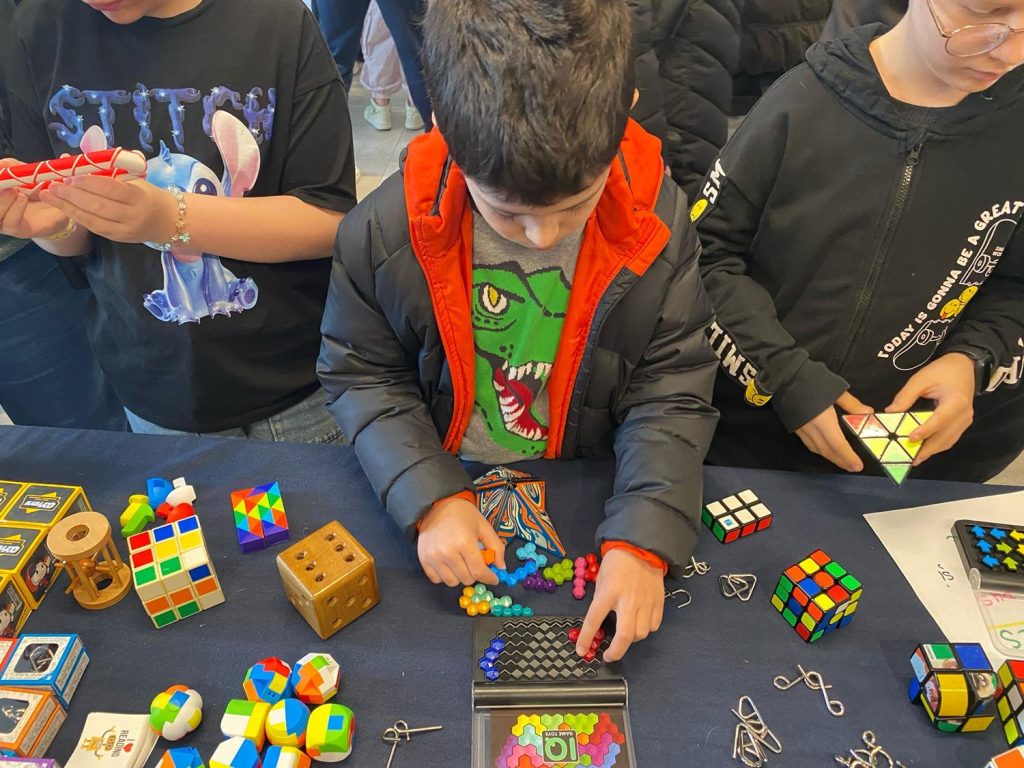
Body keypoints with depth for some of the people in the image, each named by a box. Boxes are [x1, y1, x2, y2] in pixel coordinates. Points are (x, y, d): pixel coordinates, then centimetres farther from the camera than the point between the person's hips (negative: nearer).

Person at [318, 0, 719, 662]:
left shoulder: (658, 223, -17)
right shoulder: (387, 229, -18)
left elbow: (672, 395, -11)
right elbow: (359, 374, -6)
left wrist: (641, 539, -23)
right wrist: (432, 499, -19)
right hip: (446, 482, 1)